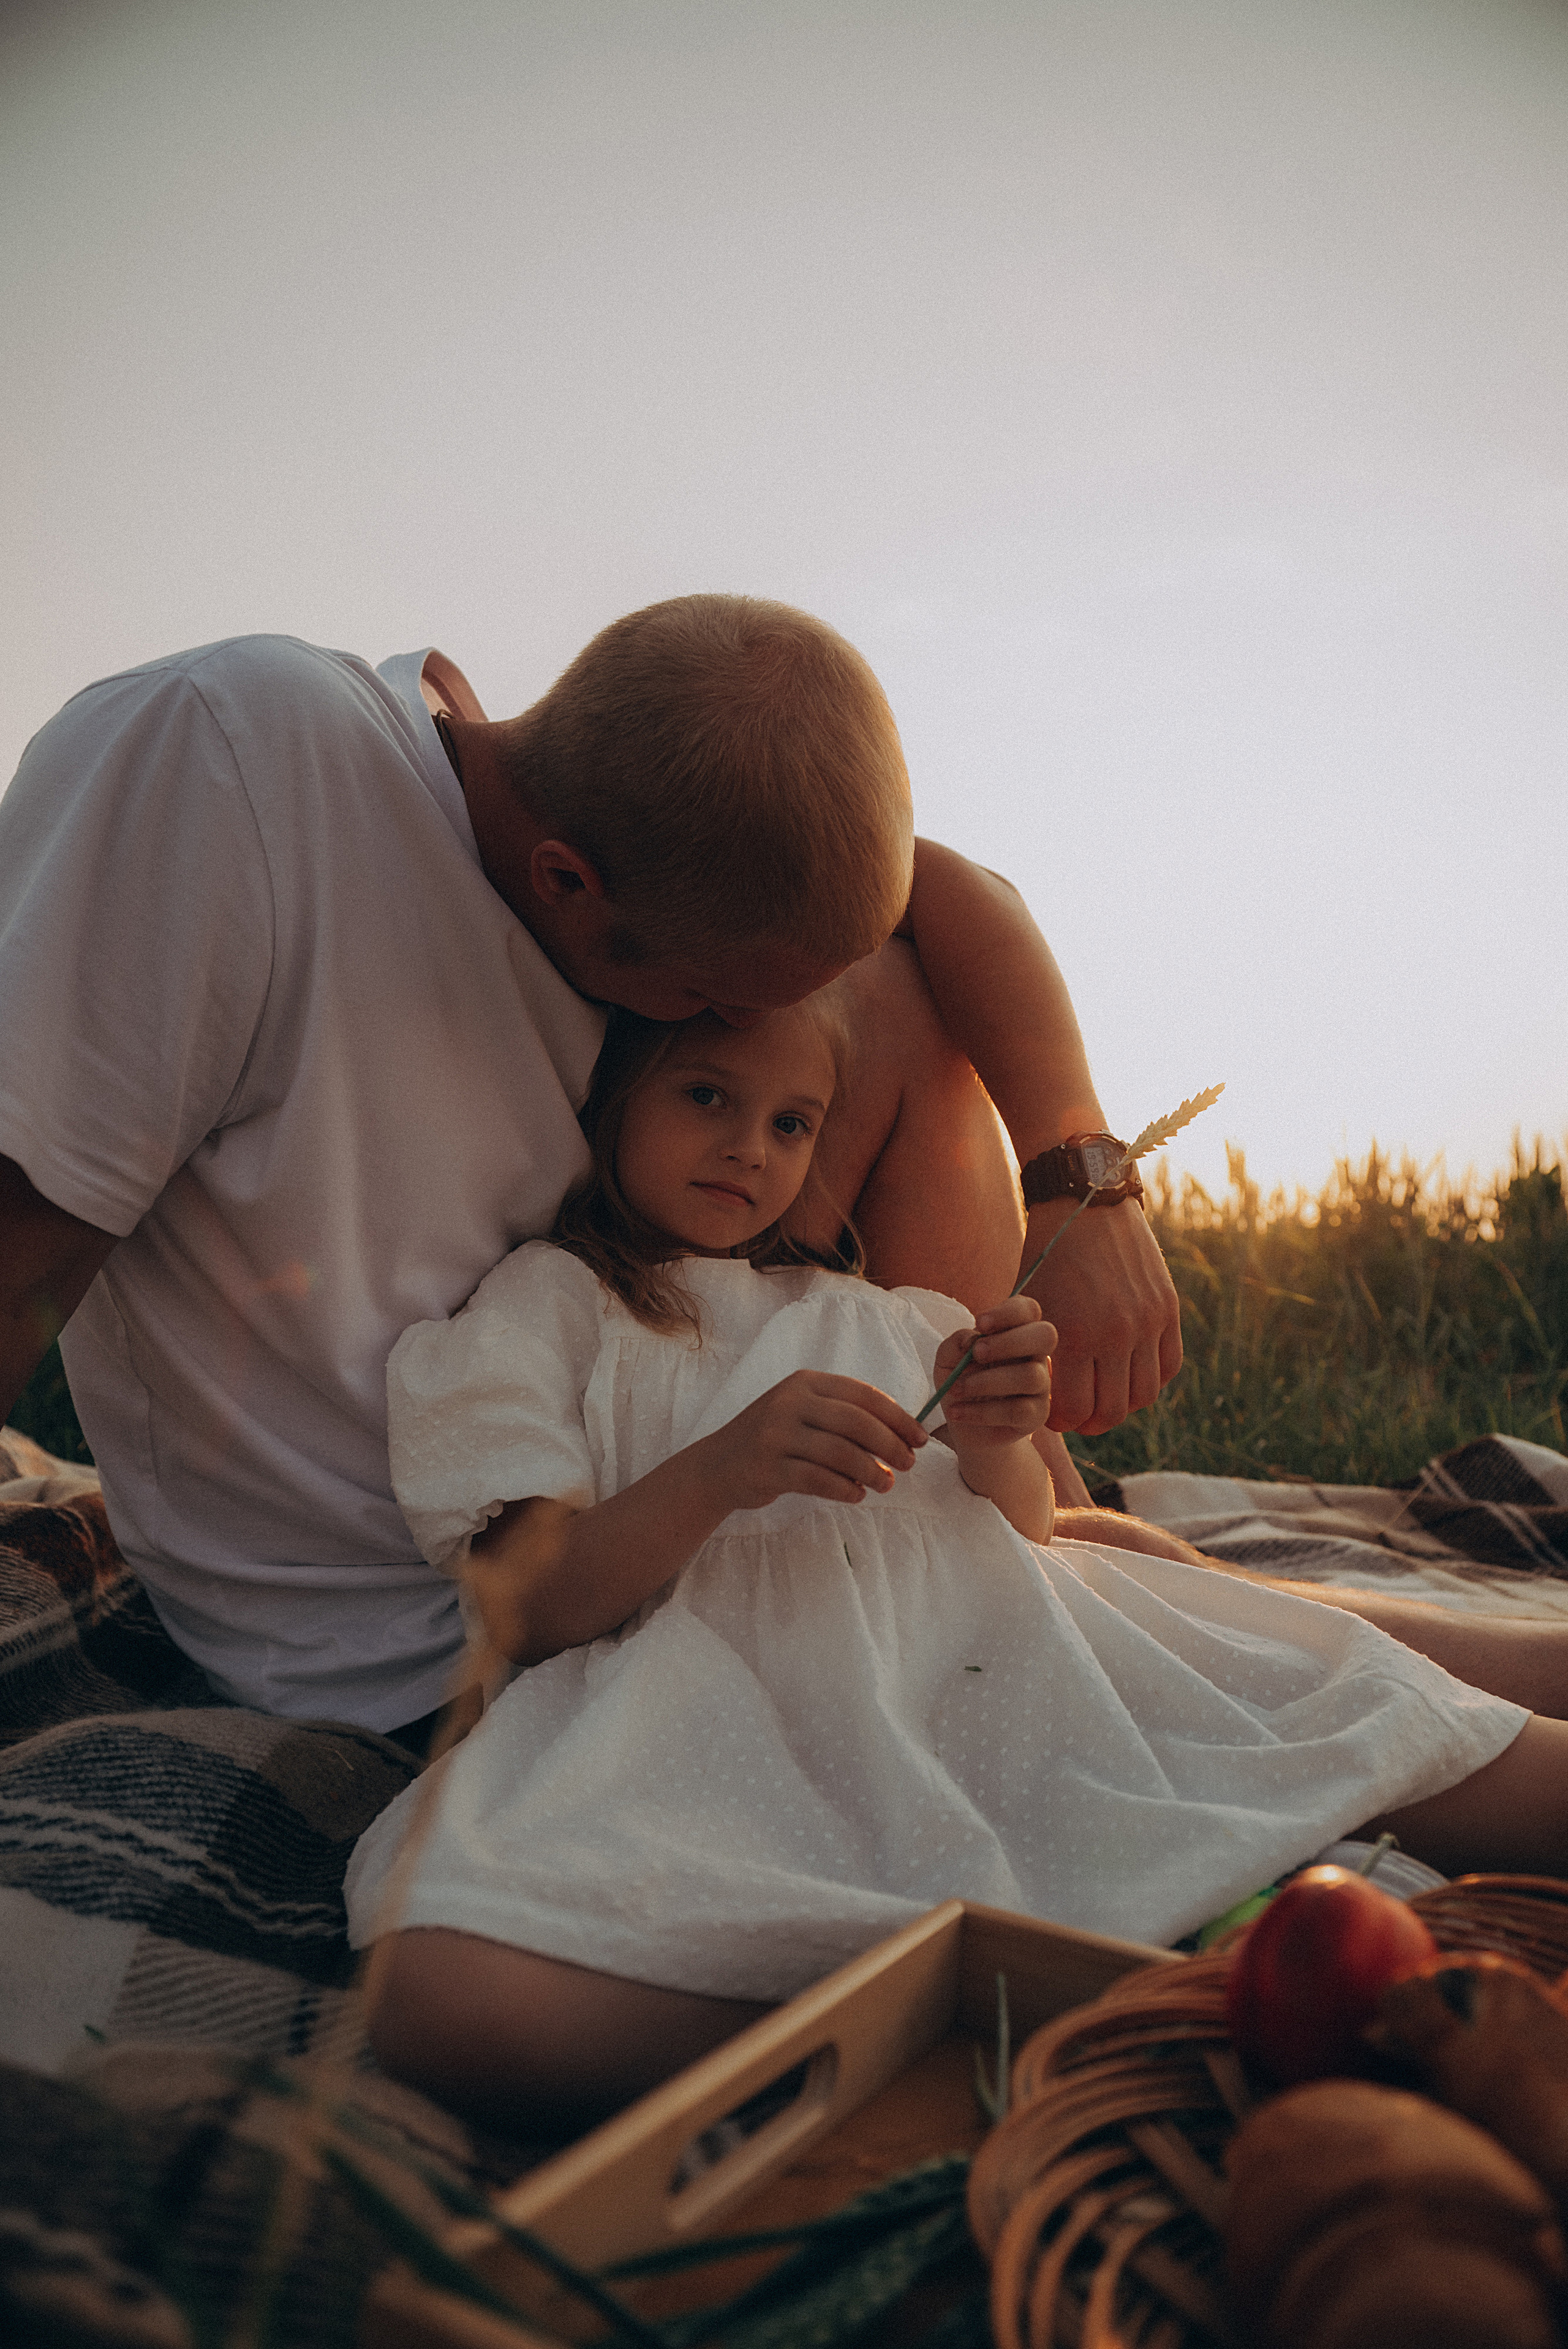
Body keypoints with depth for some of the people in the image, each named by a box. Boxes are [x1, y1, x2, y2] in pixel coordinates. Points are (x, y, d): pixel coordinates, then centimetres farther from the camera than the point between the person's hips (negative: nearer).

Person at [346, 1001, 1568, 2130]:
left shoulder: (881, 1319, 27)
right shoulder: (547, 1302, 14)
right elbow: (526, 1612, 1)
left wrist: (995, 1446, -4)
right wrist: (719, 1472, -16)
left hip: (980, 1662, 3)